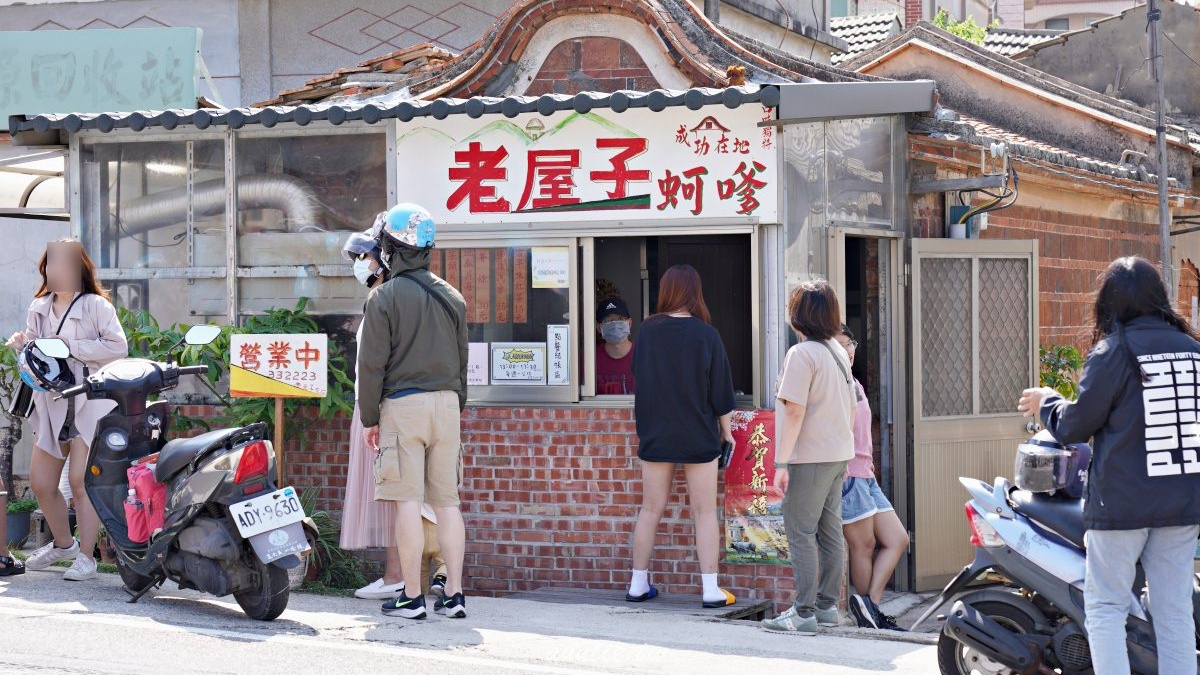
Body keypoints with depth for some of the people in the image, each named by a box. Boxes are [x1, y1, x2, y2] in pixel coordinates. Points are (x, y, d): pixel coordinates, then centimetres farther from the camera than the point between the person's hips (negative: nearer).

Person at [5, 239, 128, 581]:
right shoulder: (39, 308, 13)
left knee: (81, 481, -12)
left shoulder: (96, 306, -6)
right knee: (40, 483, 10)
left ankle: (86, 556, -4)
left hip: (90, 403, -7)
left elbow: (118, 347, -15)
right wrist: (23, 346, -3)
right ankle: (63, 543, 33)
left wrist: (72, 346, -18)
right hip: (52, 404, 7)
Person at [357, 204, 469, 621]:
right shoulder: (451, 297, 11)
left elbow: (372, 364, -6)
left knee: (408, 501, -4)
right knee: (447, 501, 7)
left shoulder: (385, 297, -5)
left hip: (403, 403, -5)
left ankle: (412, 597, -3)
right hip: (446, 401, 5)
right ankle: (454, 594, 6)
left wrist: (369, 419, 2)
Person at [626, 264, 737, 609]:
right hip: (699, 437, -2)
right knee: (705, 512, 4)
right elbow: (720, 387, -6)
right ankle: (710, 589, 1)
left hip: (655, 435, 3)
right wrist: (726, 428, 6)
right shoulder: (706, 334, -11)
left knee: (651, 509, 11)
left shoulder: (648, 331, -4)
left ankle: (638, 584, 16)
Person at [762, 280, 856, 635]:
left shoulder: (801, 354, -15)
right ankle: (827, 605, 18)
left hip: (810, 459, -9)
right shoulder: (838, 352, 11)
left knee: (801, 533, -5)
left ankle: (804, 613, -5)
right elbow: (851, 408, 17)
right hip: (837, 456, 9)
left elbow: (794, 411, -19)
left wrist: (781, 462, -18)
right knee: (830, 532, 12)